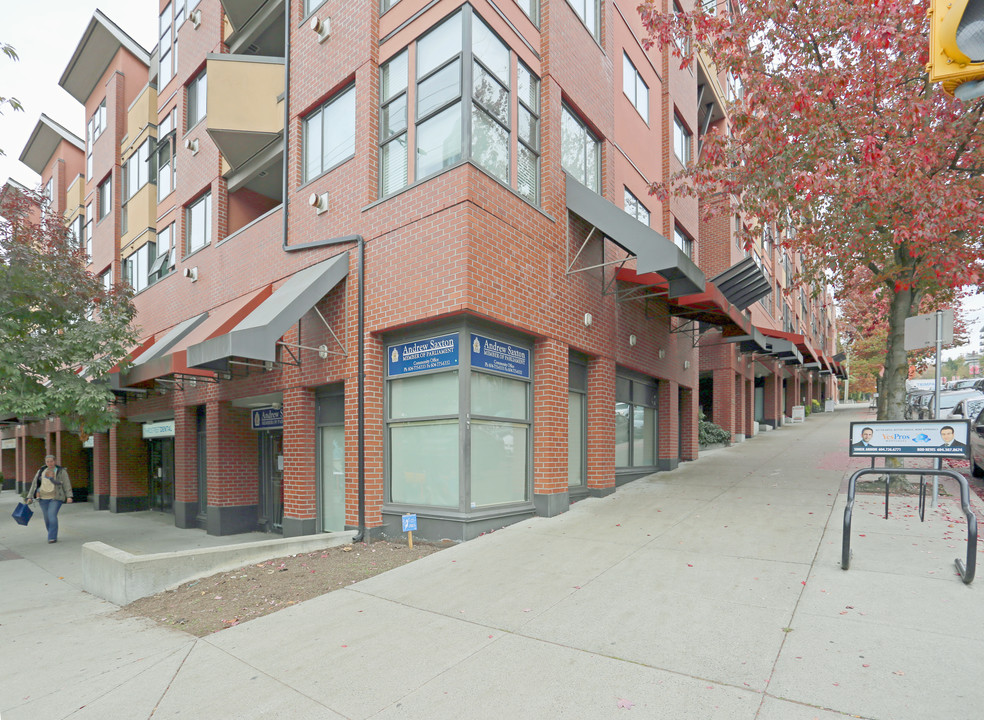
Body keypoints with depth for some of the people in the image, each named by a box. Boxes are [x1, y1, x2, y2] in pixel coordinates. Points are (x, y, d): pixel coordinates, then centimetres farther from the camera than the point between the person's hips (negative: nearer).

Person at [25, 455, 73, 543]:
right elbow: (34, 484, 8)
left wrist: (69, 496, -20)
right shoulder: (41, 471, 5)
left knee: (52, 516, -16)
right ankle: (53, 535, 25)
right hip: (43, 498, 4)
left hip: (56, 498, -4)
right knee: (47, 517, 7)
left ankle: (52, 537, -14)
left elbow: (67, 484, -10)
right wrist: (30, 497, 1)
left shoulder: (61, 471, -5)